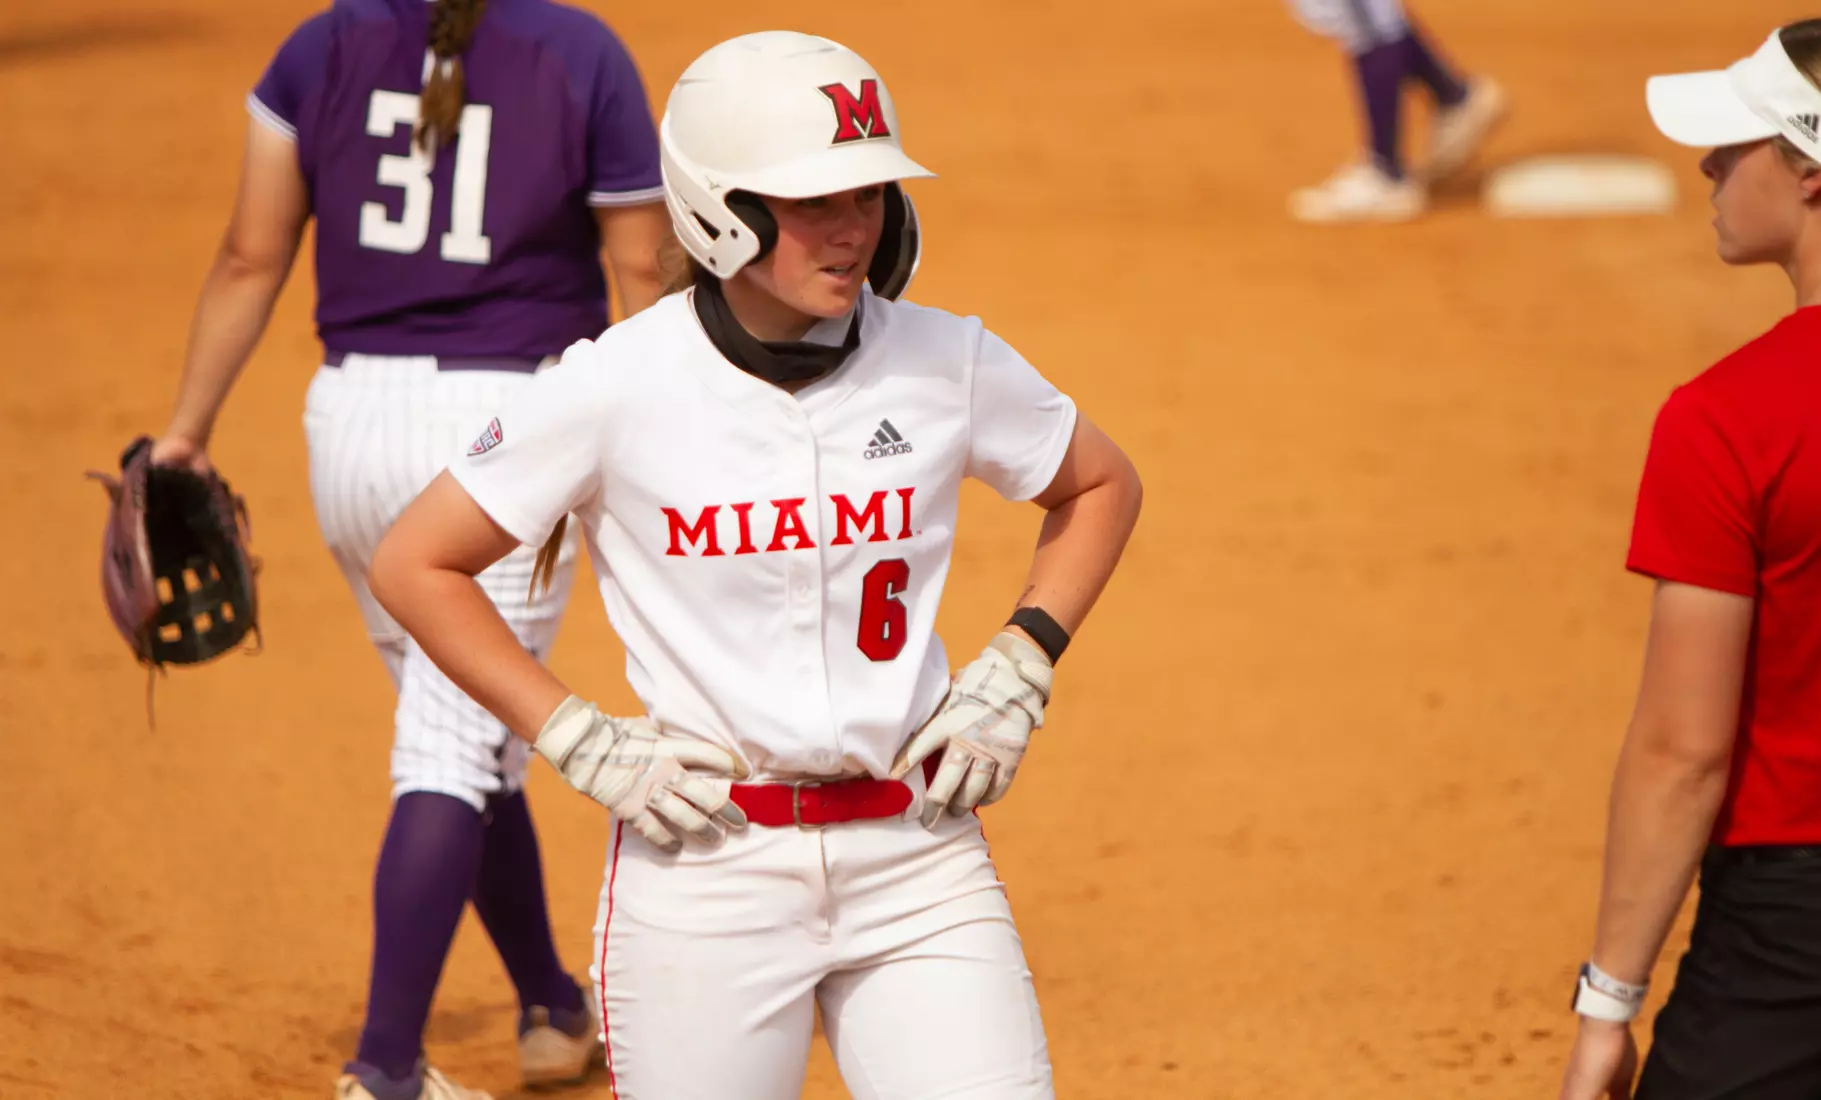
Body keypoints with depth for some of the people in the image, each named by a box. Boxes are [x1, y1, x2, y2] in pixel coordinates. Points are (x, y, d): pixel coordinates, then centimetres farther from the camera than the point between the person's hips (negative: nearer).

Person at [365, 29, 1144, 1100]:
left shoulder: (948, 364, 0)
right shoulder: (619, 387, -8)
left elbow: (1102, 485, 18)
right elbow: (416, 565, 0)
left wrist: (1020, 668, 5)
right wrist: (580, 740, -6)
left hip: (916, 858, 2)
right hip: (704, 862, -2)